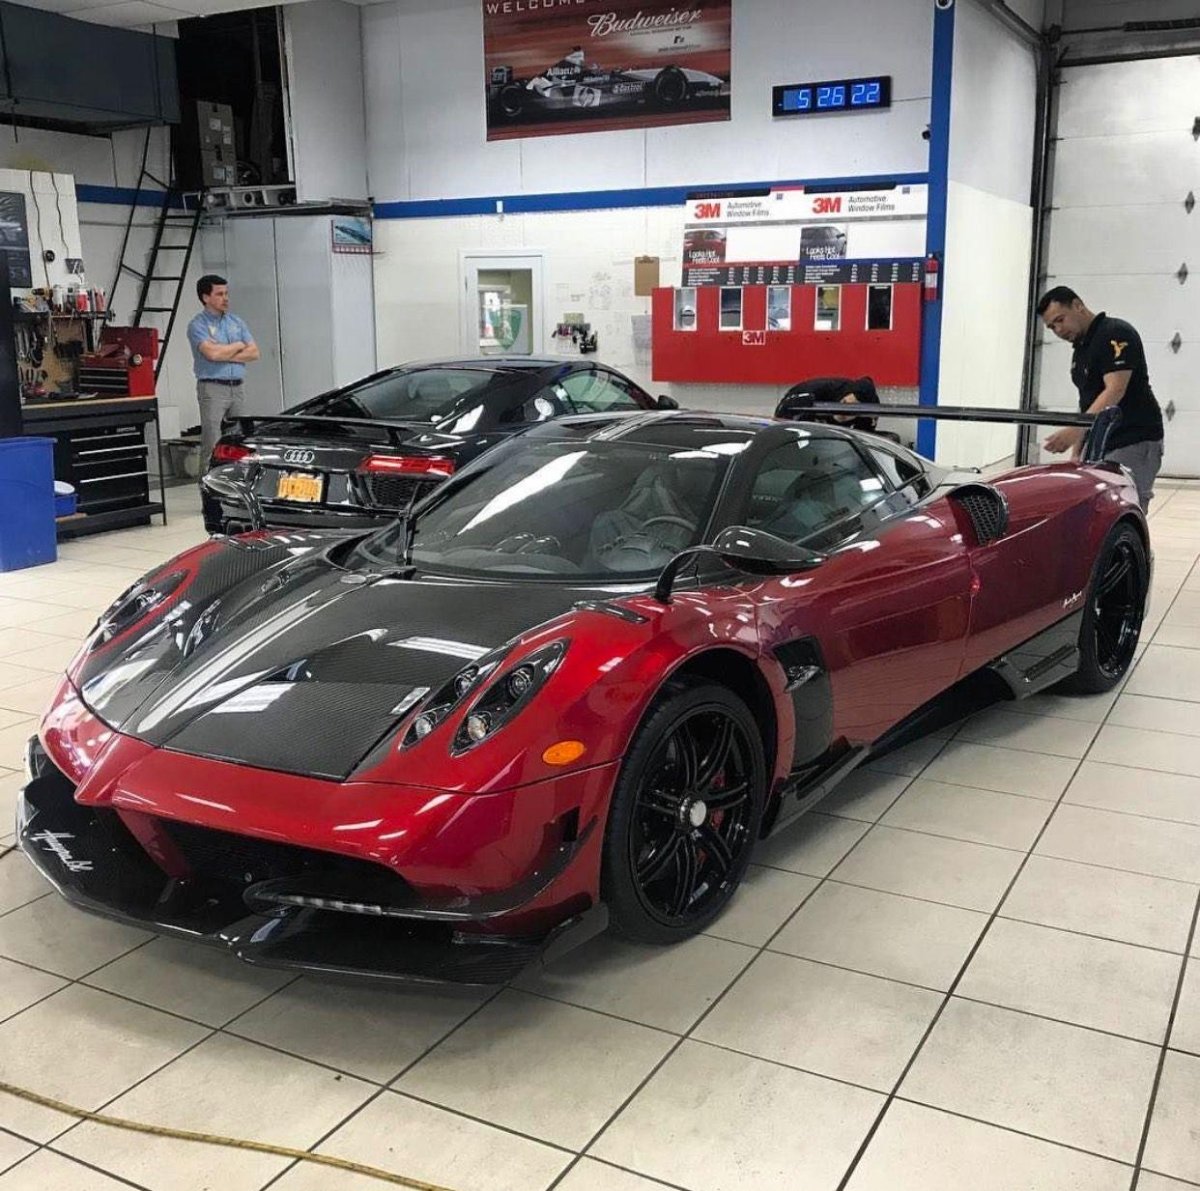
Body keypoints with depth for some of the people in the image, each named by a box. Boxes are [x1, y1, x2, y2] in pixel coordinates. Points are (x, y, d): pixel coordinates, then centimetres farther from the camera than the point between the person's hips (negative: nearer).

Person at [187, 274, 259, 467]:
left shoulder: (236, 322, 15)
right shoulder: (198, 325, -4)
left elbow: (253, 352, 6)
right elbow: (212, 352, -20)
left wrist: (225, 355, -8)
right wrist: (239, 346, -3)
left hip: (237, 388, 6)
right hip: (213, 389, -6)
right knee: (213, 445, -9)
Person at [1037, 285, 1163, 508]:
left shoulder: (1116, 334, -10)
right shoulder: (1080, 350, 19)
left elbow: (1115, 391, -21)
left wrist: (1075, 430, -32)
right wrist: (1076, 453, 14)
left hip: (1133, 443, -9)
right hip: (1099, 446, 9)